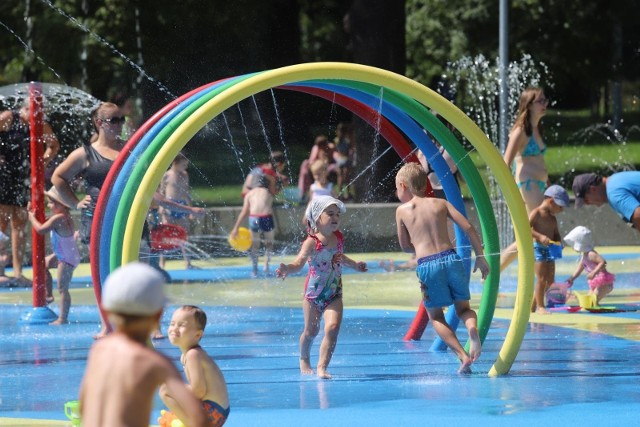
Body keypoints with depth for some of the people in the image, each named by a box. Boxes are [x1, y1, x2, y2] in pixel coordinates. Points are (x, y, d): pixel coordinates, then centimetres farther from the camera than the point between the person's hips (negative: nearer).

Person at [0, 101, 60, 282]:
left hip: (23, 178, 6)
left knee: (19, 225, 7)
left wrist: (44, 161, 8)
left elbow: (54, 145, 24)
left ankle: (18, 271, 8)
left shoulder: (40, 127, 8)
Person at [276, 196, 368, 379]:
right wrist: (287, 269, -51)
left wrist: (355, 265, 31)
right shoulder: (312, 242, -18)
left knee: (332, 327, -18)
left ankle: (322, 367, -16)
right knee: (311, 331, 10)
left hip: (334, 294, 3)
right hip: (314, 293, -3)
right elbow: (299, 262, -31)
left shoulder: (338, 237, 0)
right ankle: (304, 360, 39)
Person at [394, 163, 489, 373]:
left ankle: (463, 355, 0)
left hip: (427, 265, -2)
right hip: (451, 258, 2)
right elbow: (468, 227, 5)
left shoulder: (402, 210, 7)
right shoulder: (440, 203, 12)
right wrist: (480, 257, 11)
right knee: (463, 307, 17)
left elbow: (405, 246, 14)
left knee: (436, 316, 14)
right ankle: (473, 327, -18)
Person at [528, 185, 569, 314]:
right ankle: (540, 307, -6)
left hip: (550, 249, 8)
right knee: (541, 279, -10)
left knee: (550, 280, 7)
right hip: (538, 248, -8)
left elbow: (556, 234, 22)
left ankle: (533, 305, 17)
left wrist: (558, 242, -1)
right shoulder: (536, 213, -8)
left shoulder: (553, 219, 16)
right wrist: (540, 236, -29)